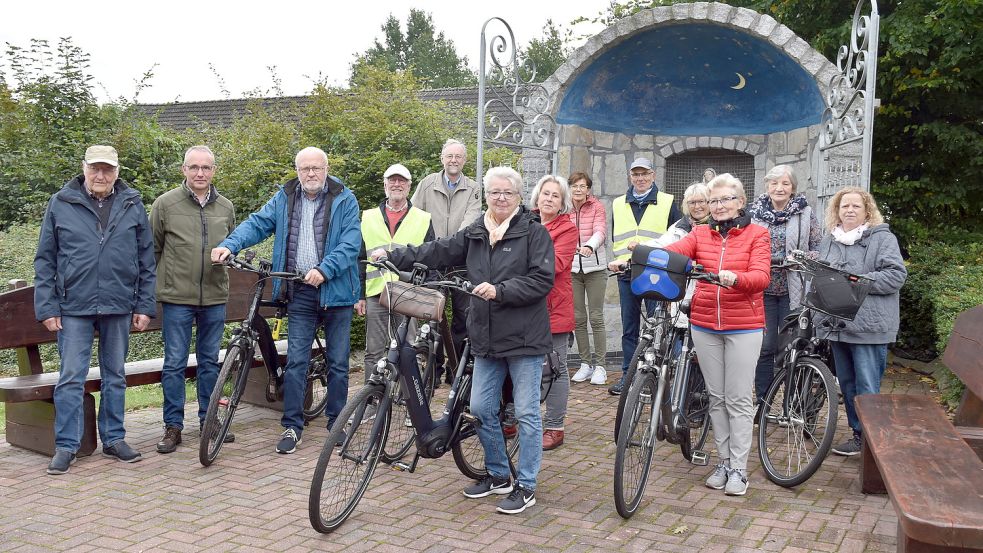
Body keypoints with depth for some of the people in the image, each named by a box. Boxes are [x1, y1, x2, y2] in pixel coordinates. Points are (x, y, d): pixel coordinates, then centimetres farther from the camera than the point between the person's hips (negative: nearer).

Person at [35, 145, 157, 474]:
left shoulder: (133, 205, 5)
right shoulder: (60, 204, 2)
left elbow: (146, 260, 6)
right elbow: (45, 260, 4)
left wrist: (145, 306, 2)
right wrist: (46, 307, -3)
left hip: (119, 306, 2)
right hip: (74, 307, -1)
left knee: (115, 376, 11)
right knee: (71, 377, 0)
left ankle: (113, 439, 22)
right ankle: (66, 446, 10)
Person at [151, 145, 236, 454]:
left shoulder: (225, 207, 9)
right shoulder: (166, 203, -2)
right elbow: (151, 249, 4)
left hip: (215, 298, 3)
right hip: (177, 298, -3)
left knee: (210, 361, 13)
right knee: (174, 364, 3)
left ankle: (209, 419, 25)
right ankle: (173, 426, 13)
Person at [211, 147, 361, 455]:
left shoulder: (345, 200, -2)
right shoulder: (284, 199, 8)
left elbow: (351, 242, -12)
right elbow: (257, 224, 0)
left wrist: (324, 271, -24)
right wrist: (230, 245, -18)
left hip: (335, 291, -2)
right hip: (299, 293, 2)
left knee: (338, 361, 8)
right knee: (296, 360, 2)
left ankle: (336, 422, 22)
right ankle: (292, 426, 11)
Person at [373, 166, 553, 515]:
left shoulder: (534, 233, -6)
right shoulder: (475, 233, 12)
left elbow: (542, 280, -13)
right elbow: (439, 252, 12)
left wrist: (500, 291, -21)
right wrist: (394, 256, 6)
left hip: (524, 339, -6)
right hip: (487, 339, 6)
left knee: (526, 413, 0)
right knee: (481, 408, 10)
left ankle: (526, 487, 12)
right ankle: (498, 475, 28)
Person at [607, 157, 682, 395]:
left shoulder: (667, 202, 6)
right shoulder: (618, 204, 16)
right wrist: (624, 252, -2)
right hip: (627, 273, 3)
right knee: (629, 328, 8)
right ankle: (628, 374, 15)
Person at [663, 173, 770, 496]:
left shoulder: (756, 234, 0)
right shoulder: (701, 234, 8)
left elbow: (761, 276, -13)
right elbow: (672, 252, -9)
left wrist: (735, 278, -35)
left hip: (743, 327, -3)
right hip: (705, 325, 3)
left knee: (739, 399, 1)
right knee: (716, 397, 11)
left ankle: (739, 469, 11)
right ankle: (724, 461, 23)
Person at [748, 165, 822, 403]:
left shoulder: (805, 213, 3)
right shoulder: (754, 213, 7)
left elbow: (819, 250, 2)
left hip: (793, 291, -1)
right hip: (762, 288, 1)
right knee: (765, 346, 3)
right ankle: (762, 401, 14)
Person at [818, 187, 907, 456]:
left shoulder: (883, 238, -4)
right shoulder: (828, 241, 15)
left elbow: (895, 275, -13)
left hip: (869, 328, -6)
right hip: (838, 326, 6)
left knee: (867, 390, -6)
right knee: (847, 385, 13)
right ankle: (858, 434, 25)